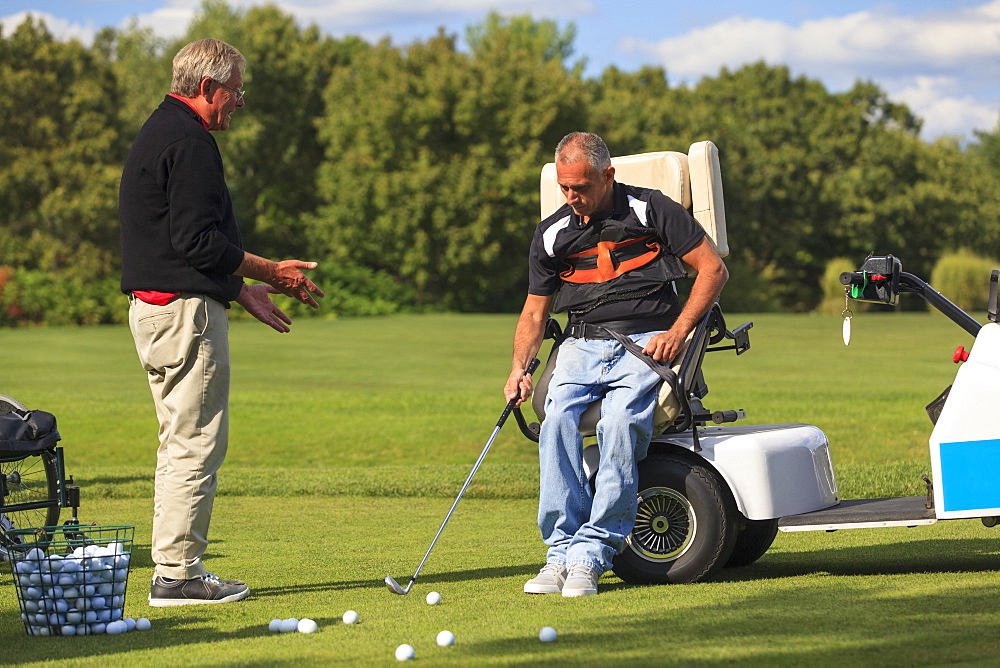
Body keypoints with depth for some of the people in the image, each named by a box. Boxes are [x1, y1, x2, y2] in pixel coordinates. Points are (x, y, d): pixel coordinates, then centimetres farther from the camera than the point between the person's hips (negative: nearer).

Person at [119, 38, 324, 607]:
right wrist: (271, 272, -10)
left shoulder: (158, 134, 20)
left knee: (182, 442, 14)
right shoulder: (190, 141, -14)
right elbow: (197, 240, -21)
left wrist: (241, 290, 22)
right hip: (186, 310, -11)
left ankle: (176, 570, 17)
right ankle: (177, 574, -5)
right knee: (196, 443, -7)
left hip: (153, 306, 11)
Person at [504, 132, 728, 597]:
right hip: (582, 345, 4)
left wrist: (677, 332, -9)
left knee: (620, 422, -32)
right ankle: (561, 549, -25)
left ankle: (592, 552, -29)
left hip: (645, 342, -3)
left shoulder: (650, 210, 1)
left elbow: (713, 268, 1)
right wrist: (520, 368, 0)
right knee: (557, 419, -28)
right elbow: (534, 311, 18)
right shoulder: (552, 234, 13)